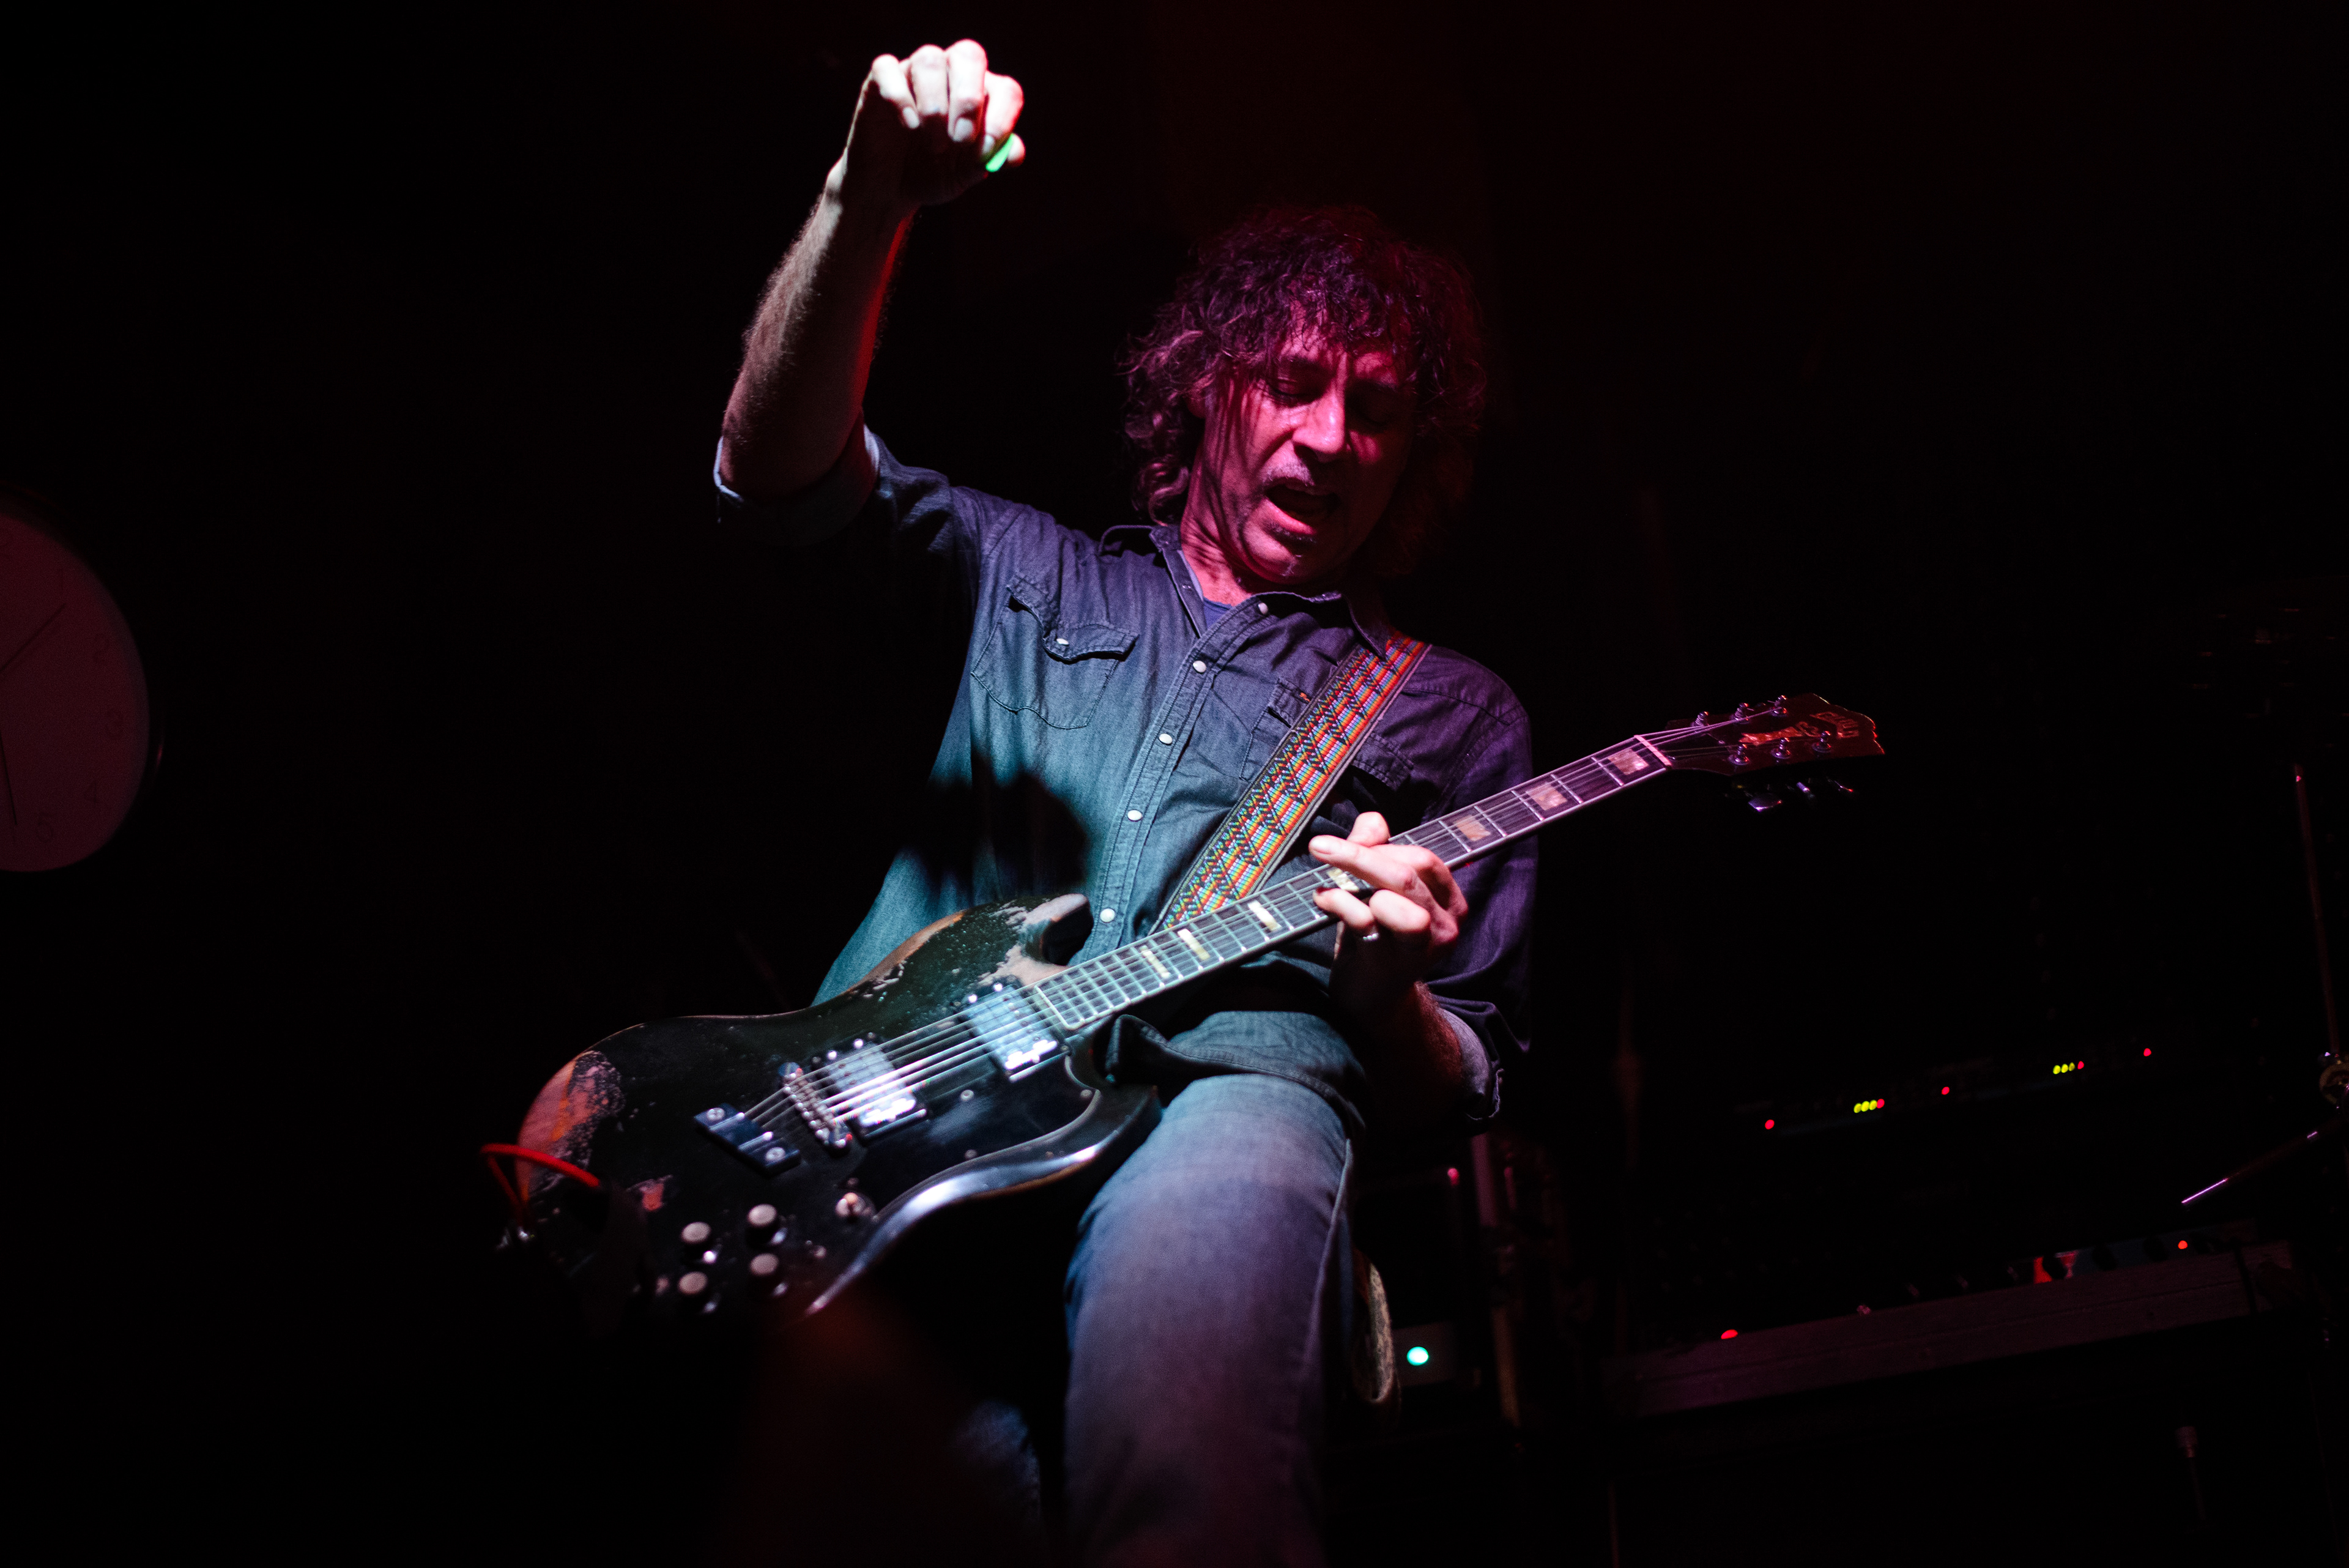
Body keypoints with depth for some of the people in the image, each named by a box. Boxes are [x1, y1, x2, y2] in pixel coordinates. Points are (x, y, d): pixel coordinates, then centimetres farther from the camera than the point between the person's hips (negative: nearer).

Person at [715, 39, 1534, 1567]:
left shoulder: (1452, 712, 24)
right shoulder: (1032, 576, 27)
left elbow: (1465, 1086, 22)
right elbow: (782, 466, 11)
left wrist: (1389, 998, -4)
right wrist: (873, 198, -5)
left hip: (1226, 1090, -1)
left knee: (1209, 1211, -41)